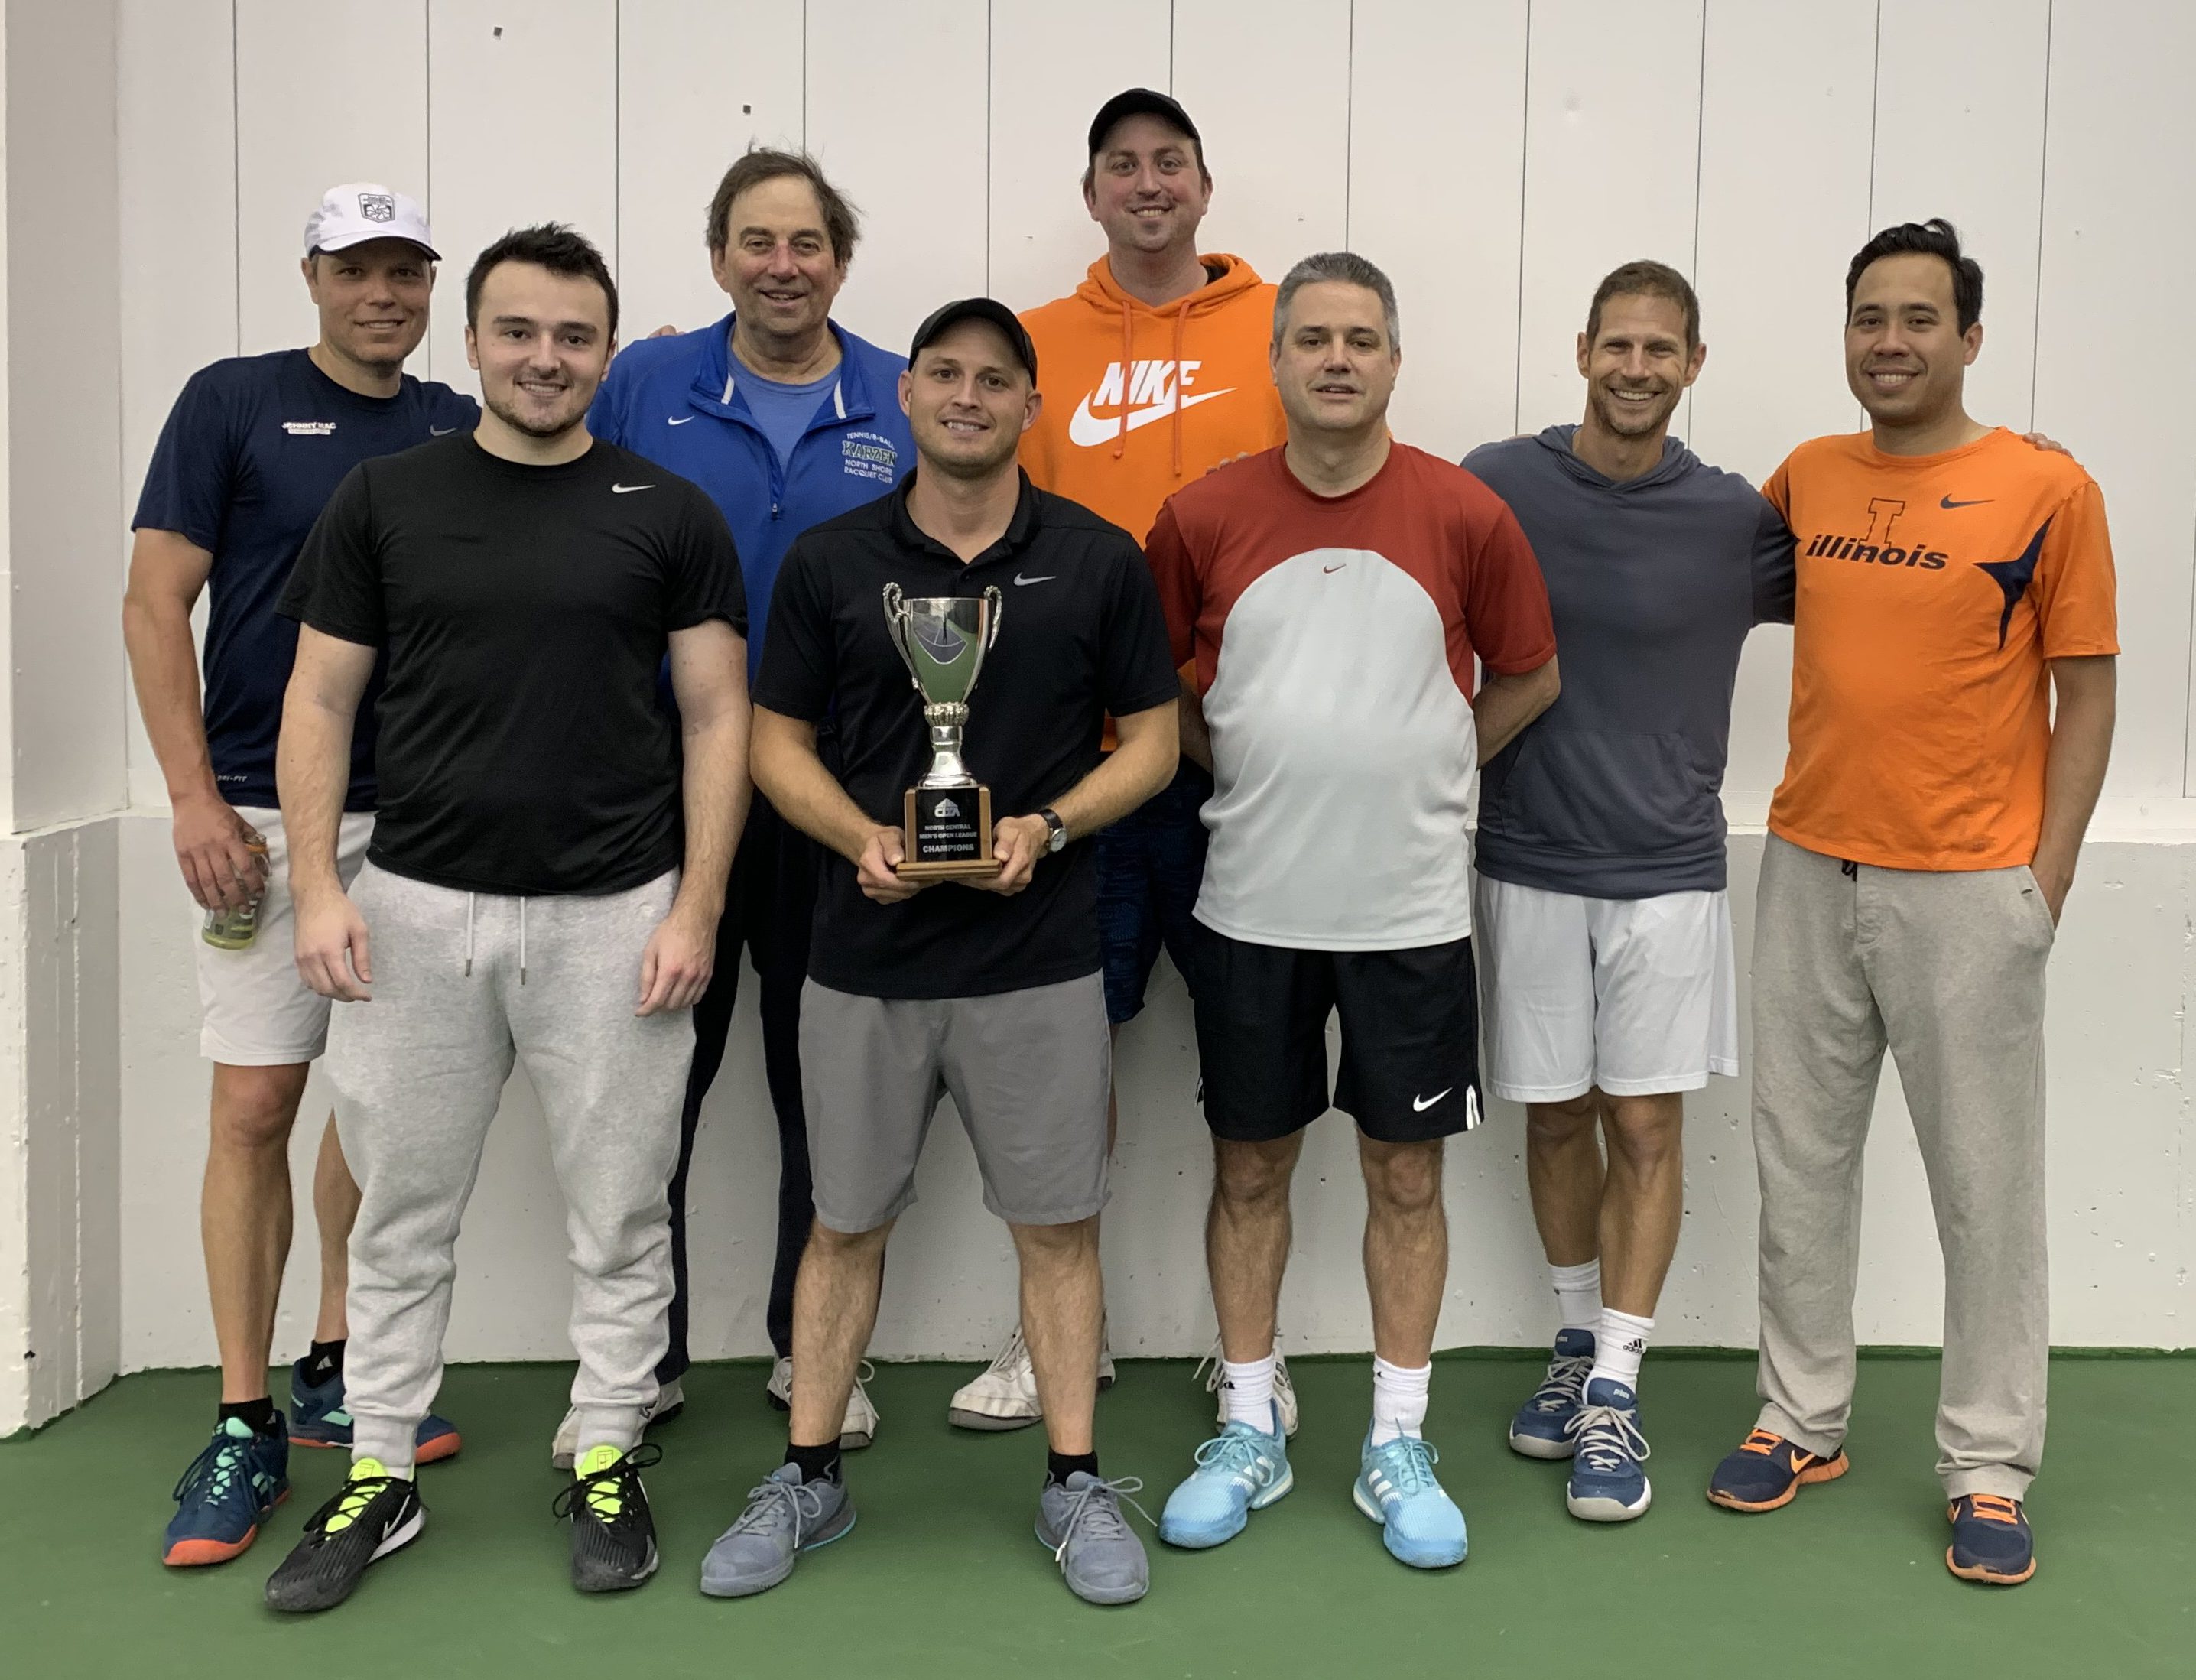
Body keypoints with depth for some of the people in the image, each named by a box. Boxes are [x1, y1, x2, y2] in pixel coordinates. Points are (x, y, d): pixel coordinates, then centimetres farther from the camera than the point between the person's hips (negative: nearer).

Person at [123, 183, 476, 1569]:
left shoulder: (461, 431, 10)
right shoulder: (235, 402, 0)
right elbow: (157, 602, -3)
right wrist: (197, 800, -11)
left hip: (421, 818, 4)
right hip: (268, 813, -4)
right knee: (255, 1107, -4)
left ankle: (336, 1369, 25)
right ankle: (244, 1425, 6)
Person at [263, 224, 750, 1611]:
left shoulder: (669, 513, 1)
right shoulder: (384, 499, 4)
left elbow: (717, 716, 0)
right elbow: (321, 699, 5)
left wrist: (697, 905, -8)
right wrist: (317, 886, -4)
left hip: (614, 917, -1)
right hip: (417, 909, 1)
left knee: (619, 1212, 8)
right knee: (402, 1210, 10)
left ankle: (608, 1464, 24)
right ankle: (380, 1476, 24)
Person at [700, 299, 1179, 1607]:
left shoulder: (1098, 560, 1)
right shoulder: (831, 561, 3)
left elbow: (1154, 741, 3)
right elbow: (778, 740, 6)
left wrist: (1048, 826, -14)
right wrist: (860, 835, -13)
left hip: (1040, 957, -1)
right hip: (866, 956, 1)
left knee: (1059, 1222, 6)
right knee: (847, 1221, 11)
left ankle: (1077, 1483, 20)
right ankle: (810, 1480, 24)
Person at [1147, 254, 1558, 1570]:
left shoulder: (1467, 515, -3)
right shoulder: (1204, 518, -2)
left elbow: (1529, 679, 9)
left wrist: (1420, 773, 5)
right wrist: (1252, 775, 4)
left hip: (1411, 907, 0)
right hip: (1254, 906, 1)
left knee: (1408, 1175, 8)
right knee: (1251, 1167, 10)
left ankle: (1398, 1448, 22)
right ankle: (1251, 1434, 25)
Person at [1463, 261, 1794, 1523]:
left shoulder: (1737, 518, -3)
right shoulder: (1498, 485, -2)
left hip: (1667, 865, 0)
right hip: (1529, 860, 1)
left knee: (1647, 1126, 1)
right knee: (1557, 1120, 11)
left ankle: (1617, 1387, 10)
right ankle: (1580, 1338, 29)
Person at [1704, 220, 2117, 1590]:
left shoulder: (2047, 491, -5)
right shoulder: (1806, 479, 6)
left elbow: (2085, 691, -3)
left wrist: (2050, 874, -7)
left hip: (1970, 888, -4)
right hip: (1810, 871, 4)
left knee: (1984, 1183, 4)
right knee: (1802, 1158, 11)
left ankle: (1991, 1470, 17)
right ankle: (1804, 1421, 26)